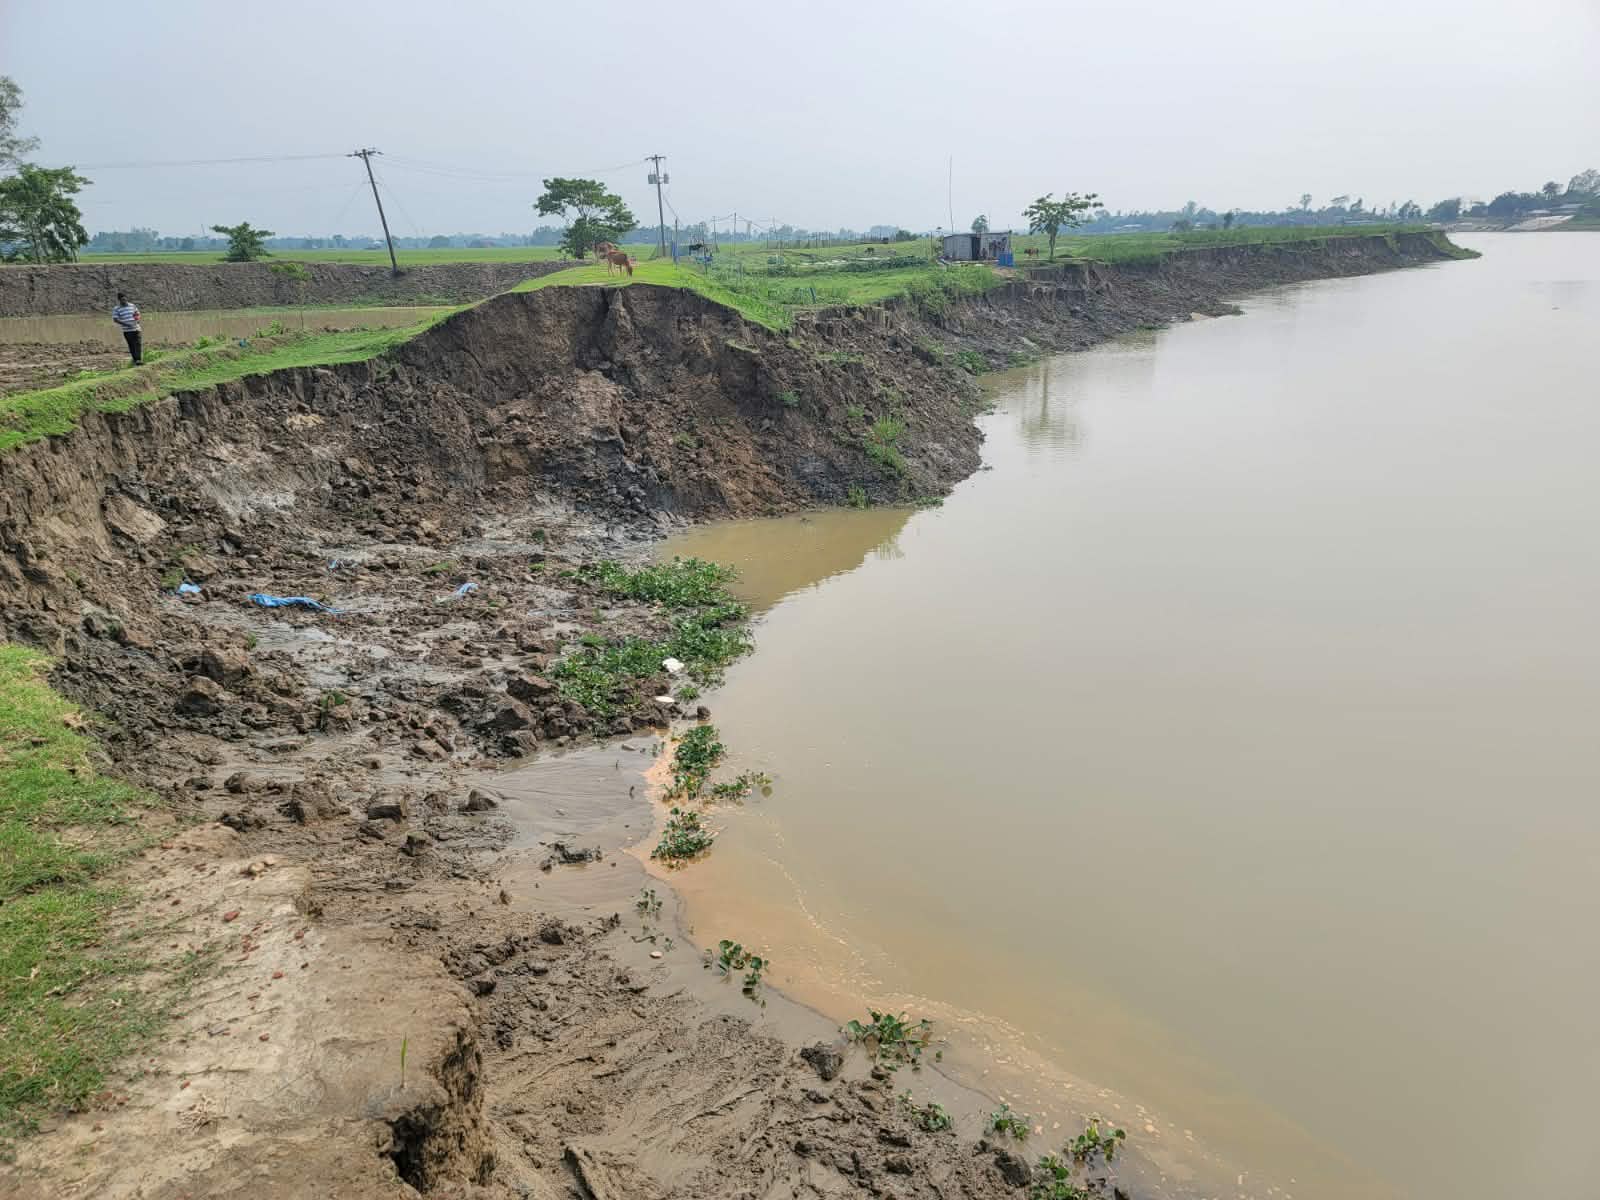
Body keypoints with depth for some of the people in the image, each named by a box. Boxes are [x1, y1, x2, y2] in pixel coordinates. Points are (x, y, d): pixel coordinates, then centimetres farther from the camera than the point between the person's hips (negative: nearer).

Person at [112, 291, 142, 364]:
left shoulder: (133, 306, 8)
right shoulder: (116, 309, 0)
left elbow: (137, 314, 19)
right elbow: (115, 319, -6)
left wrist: (137, 319, -4)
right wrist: (126, 324, -18)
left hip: (136, 329, 1)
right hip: (127, 331, -1)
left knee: (138, 344, -12)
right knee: (131, 346, 3)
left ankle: (139, 359, -19)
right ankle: (135, 360, 9)